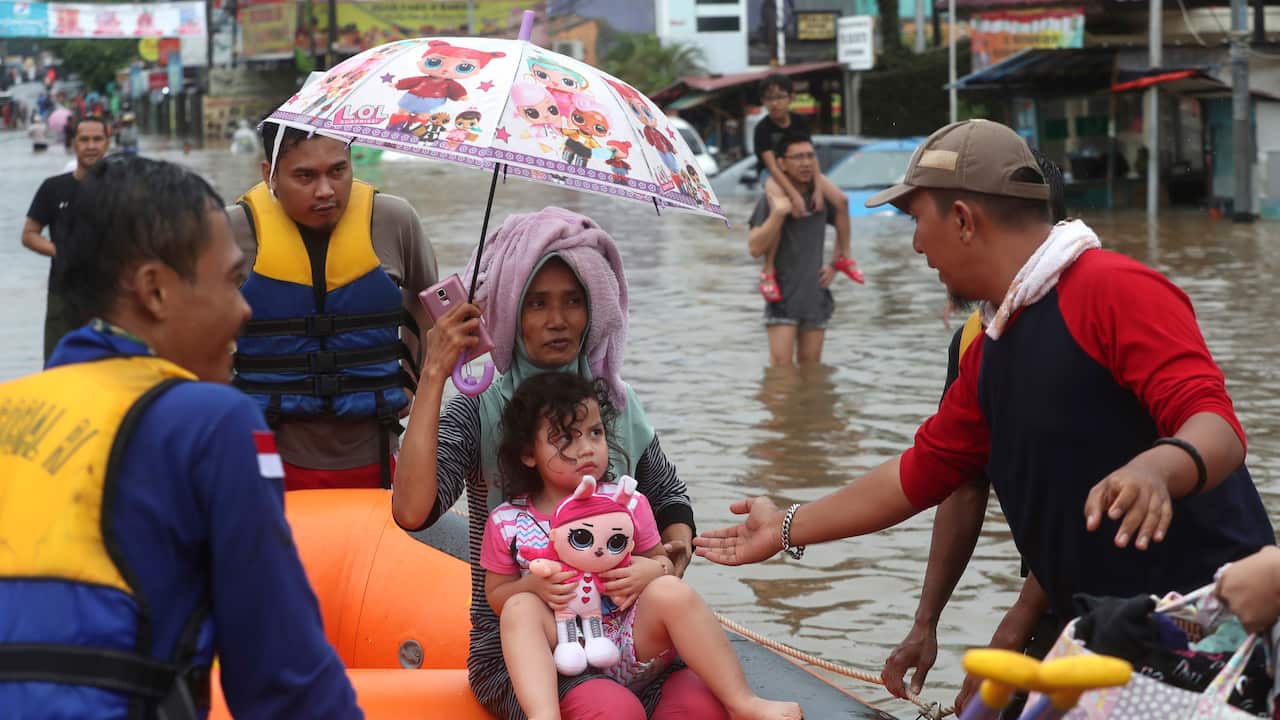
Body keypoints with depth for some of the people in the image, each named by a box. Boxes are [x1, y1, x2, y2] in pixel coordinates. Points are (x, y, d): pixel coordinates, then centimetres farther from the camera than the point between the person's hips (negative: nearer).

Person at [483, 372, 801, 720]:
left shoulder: (627, 504, 2)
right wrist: (531, 585, -15)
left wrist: (654, 570, -13)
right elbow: (496, 596, 7)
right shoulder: (507, 522, 0)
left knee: (670, 591, -25)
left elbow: (661, 560, 12)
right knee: (520, 608, -28)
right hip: (563, 652, 0)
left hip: (632, 649, 1)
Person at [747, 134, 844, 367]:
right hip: (782, 294, -4)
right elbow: (755, 248, -17)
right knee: (781, 364, -11)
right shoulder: (770, 200, -8)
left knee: (810, 364, 9)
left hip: (815, 295, 4)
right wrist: (778, 213, -25)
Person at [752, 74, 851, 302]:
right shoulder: (763, 128, -19)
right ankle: (768, 271, -35)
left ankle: (843, 256, 7)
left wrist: (818, 189, -23)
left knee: (841, 200, -10)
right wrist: (794, 195, -37)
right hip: (774, 175, -6)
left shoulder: (799, 123, -5)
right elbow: (772, 164, -27)